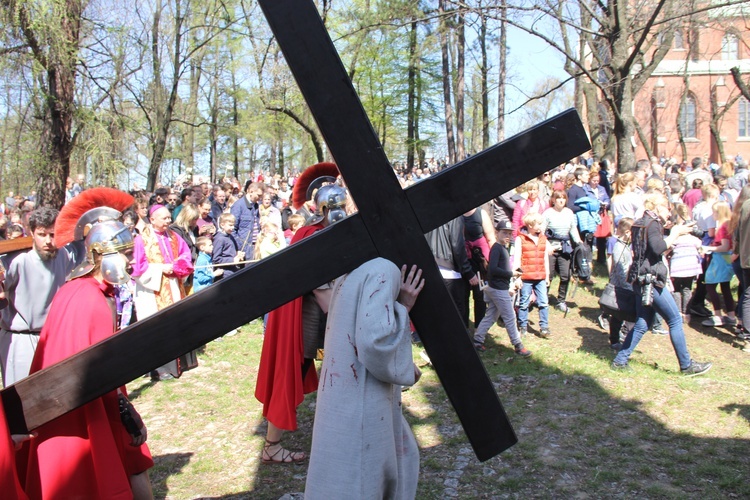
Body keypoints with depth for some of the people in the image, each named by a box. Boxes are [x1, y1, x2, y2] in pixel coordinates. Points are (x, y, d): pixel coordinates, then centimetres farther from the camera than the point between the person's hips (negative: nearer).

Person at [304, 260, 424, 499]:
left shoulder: (355, 269, 10)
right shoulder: (383, 270, -18)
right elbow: (375, 343, -28)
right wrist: (401, 308, -14)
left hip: (347, 396, 9)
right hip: (359, 404, -9)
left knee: (399, 458, 26)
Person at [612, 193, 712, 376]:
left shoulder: (640, 223, 16)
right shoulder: (652, 223, -12)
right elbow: (658, 248, -27)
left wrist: (673, 236, 19)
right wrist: (675, 234, -15)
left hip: (641, 280, 10)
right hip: (650, 280, -10)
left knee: (642, 324, 12)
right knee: (675, 320, 1)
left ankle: (620, 361, 11)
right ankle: (687, 365, 10)